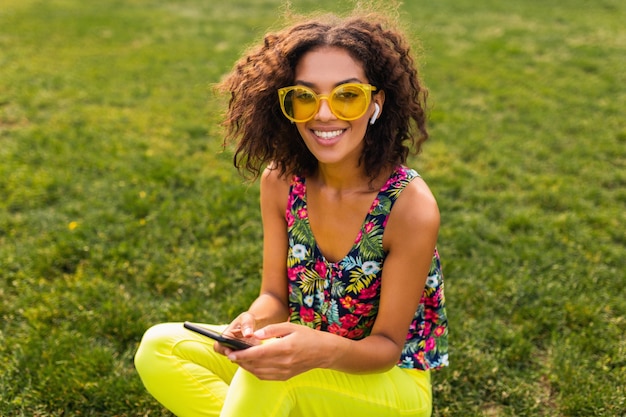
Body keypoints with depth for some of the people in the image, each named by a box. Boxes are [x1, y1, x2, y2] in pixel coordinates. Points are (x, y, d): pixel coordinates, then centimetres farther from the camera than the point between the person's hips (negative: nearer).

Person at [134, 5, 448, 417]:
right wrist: (253, 324, -27)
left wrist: (326, 350, -38)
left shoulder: (411, 206, -25)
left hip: (392, 382, -5)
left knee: (271, 374, -35)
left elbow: (387, 346, -17)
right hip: (306, 358, 5)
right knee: (160, 347, -11)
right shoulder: (280, 181, -10)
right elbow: (276, 296, -4)